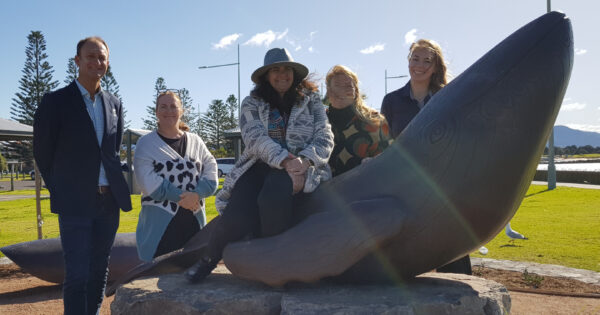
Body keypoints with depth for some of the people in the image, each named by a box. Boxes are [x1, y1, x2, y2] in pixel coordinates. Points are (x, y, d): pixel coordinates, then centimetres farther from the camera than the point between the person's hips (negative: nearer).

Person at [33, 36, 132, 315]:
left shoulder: (114, 104, 10)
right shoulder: (55, 102, -4)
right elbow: (42, 153, 2)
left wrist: (113, 184, 11)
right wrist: (61, 190, 5)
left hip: (109, 201, 5)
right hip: (75, 203, -5)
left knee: (99, 271, 13)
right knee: (77, 274, -6)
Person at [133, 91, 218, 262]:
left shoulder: (195, 141, 14)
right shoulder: (146, 143, 4)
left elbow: (211, 171, 5)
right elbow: (147, 180, -8)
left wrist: (196, 194, -13)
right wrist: (180, 196, -14)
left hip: (193, 221, 3)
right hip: (159, 223, -3)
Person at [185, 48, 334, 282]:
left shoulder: (311, 102, 14)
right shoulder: (252, 104, 12)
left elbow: (325, 138, 5)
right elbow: (255, 138, -6)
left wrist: (304, 160, -16)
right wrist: (284, 160, -23)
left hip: (301, 167, -1)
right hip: (260, 167, 1)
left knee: (273, 194, -37)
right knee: (237, 218, -25)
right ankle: (209, 259, 7)